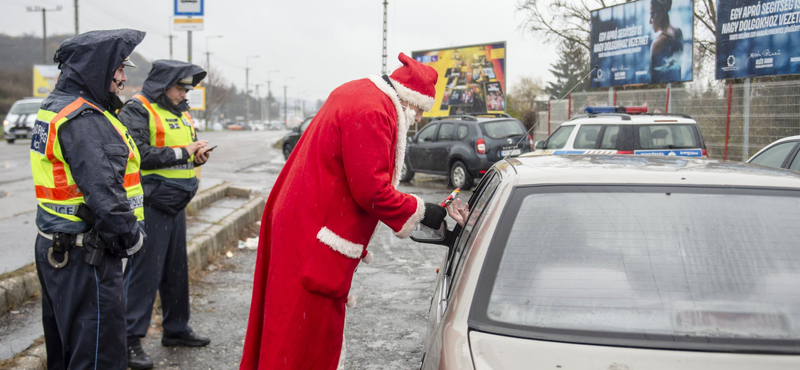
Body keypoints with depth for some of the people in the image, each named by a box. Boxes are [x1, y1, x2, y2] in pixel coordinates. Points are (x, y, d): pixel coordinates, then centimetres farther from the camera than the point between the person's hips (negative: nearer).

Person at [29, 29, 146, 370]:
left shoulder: (54, 110, 15)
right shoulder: (85, 121, -20)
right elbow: (104, 191, -24)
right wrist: (130, 237, -12)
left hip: (55, 248, 11)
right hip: (84, 256, -11)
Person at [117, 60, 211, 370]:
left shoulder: (181, 112, 16)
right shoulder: (137, 110, -10)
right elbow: (139, 154, -21)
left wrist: (198, 155, 2)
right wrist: (181, 152, -16)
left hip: (176, 204, 8)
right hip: (150, 205, -8)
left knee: (177, 270, 16)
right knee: (144, 271, -6)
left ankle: (176, 329, 30)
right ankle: (130, 340, 1)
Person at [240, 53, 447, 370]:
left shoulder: (355, 94, 13)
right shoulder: (372, 113, -21)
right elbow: (371, 191, -23)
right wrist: (419, 211, -11)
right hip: (313, 239, -11)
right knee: (302, 335, -1)